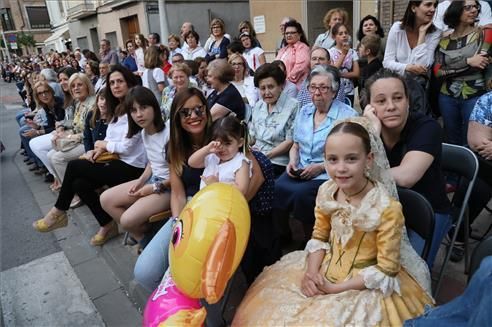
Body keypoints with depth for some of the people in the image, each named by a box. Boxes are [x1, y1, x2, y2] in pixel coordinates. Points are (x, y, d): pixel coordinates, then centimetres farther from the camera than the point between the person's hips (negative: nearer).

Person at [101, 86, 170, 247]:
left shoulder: (169, 133, -23)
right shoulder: (144, 132, 4)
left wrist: (156, 188, -15)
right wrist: (141, 181, -1)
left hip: (169, 186, -9)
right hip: (152, 179, 9)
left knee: (128, 219, -22)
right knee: (106, 199, 2)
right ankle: (142, 236, 11)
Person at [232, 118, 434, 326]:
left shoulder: (387, 208, -26)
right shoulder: (326, 192, -11)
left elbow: (385, 269, -19)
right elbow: (319, 236, 2)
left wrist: (337, 288, -20)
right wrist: (311, 272, -14)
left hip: (369, 285, -4)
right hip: (327, 267, 5)